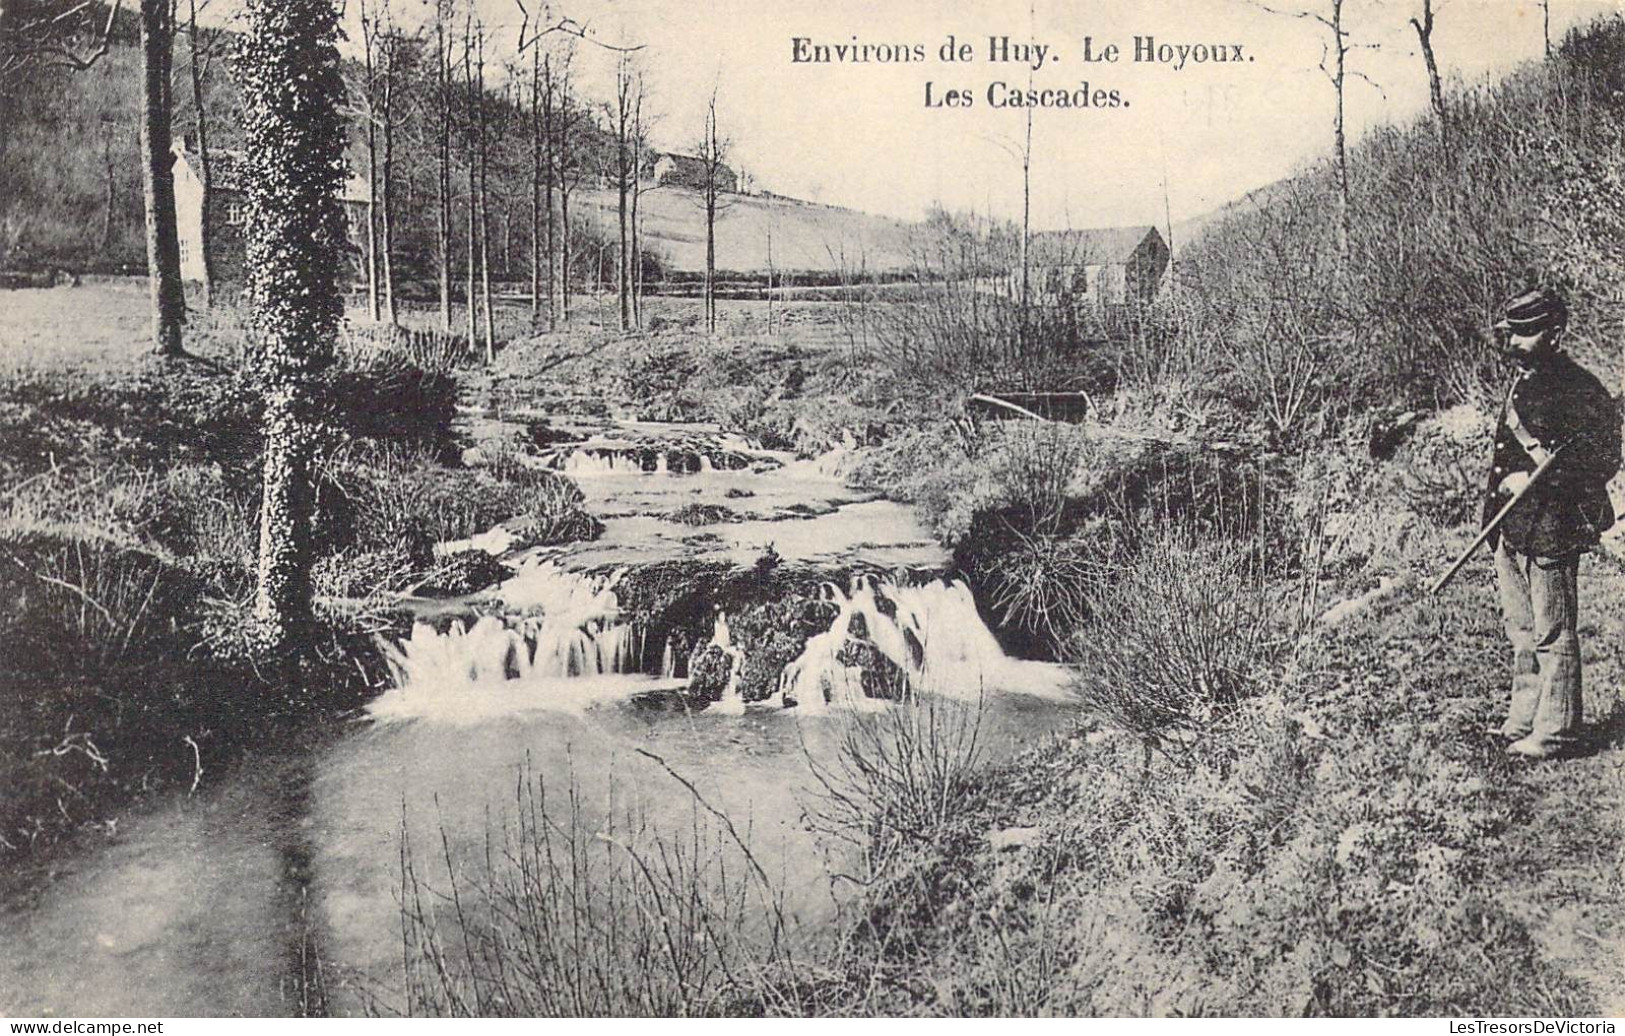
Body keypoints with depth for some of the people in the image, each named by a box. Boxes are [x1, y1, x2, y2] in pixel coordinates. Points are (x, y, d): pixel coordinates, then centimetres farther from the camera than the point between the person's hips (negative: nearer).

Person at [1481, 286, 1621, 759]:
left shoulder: (1580, 392, -13)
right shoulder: (1521, 381, 13)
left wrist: (1534, 480, -20)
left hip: (1551, 531, -9)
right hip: (1510, 528, 9)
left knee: (1553, 635, 0)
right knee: (1521, 631, 17)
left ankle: (1554, 731, 10)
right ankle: (1524, 718, 29)